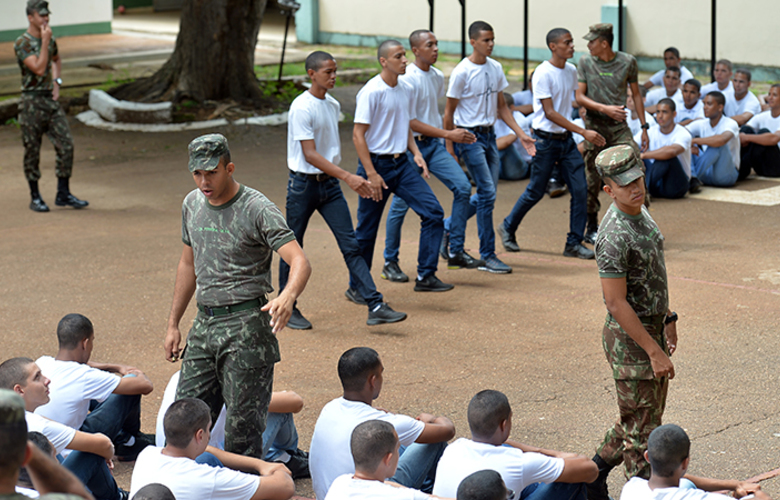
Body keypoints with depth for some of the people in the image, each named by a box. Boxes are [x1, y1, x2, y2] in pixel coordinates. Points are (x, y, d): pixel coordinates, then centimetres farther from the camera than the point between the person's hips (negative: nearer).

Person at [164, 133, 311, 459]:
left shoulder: (257, 209, -11)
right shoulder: (192, 205, 11)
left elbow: (300, 263, -21)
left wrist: (287, 297, -42)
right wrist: (173, 324, 23)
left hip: (246, 325, -6)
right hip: (204, 323, 7)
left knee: (243, 423, -6)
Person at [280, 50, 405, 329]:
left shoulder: (333, 105, 8)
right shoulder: (302, 108, -16)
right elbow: (310, 154, -21)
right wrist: (348, 177, -26)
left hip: (329, 183, 6)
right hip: (303, 184, -6)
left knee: (351, 245, -2)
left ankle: (375, 307, -8)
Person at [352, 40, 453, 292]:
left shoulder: (406, 89, 8)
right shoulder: (372, 92, -14)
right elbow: (358, 134, -15)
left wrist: (416, 153, 4)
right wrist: (371, 174, -19)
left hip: (402, 164, 7)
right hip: (376, 164, -7)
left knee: (433, 211, -7)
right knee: (367, 230, 3)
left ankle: (425, 276, -3)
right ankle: (356, 287, 18)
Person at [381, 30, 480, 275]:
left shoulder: (438, 76, 8)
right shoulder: (406, 79, -16)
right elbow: (410, 122, -20)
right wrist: (448, 134, -21)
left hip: (435, 144, 7)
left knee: (463, 186, -8)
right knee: (401, 203, 0)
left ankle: (455, 251, -1)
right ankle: (390, 262, 13)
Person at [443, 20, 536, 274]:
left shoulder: (496, 68, 7)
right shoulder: (462, 72, -13)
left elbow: (501, 107, 15)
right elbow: (449, 112, -7)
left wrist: (520, 134, 7)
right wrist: (450, 147, -8)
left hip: (489, 135, 7)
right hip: (469, 136, -7)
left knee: (487, 194, 9)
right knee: (488, 193, -11)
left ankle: (447, 226, 29)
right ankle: (487, 256, -3)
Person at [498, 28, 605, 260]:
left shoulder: (572, 71, 6)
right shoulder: (543, 74, -17)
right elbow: (549, 113, -20)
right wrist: (583, 132, -23)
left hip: (566, 139, 6)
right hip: (546, 140, -6)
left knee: (580, 189, -2)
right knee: (536, 192, 3)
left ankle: (574, 243, 6)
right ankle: (508, 228, 26)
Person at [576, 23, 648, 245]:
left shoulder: (627, 62, 0)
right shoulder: (585, 62, 0)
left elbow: (636, 94, 9)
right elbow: (580, 97, -3)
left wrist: (644, 127, 6)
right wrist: (605, 108, -18)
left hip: (620, 126, 0)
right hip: (595, 125, 0)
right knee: (592, 178, 4)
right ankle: (591, 228, 18)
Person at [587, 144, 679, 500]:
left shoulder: (640, 212, 5)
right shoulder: (614, 236, -24)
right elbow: (616, 303, -24)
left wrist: (667, 318, 22)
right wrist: (654, 351, -23)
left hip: (652, 327, 10)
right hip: (630, 337, -10)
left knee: (648, 414, 20)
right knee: (641, 429, 1)